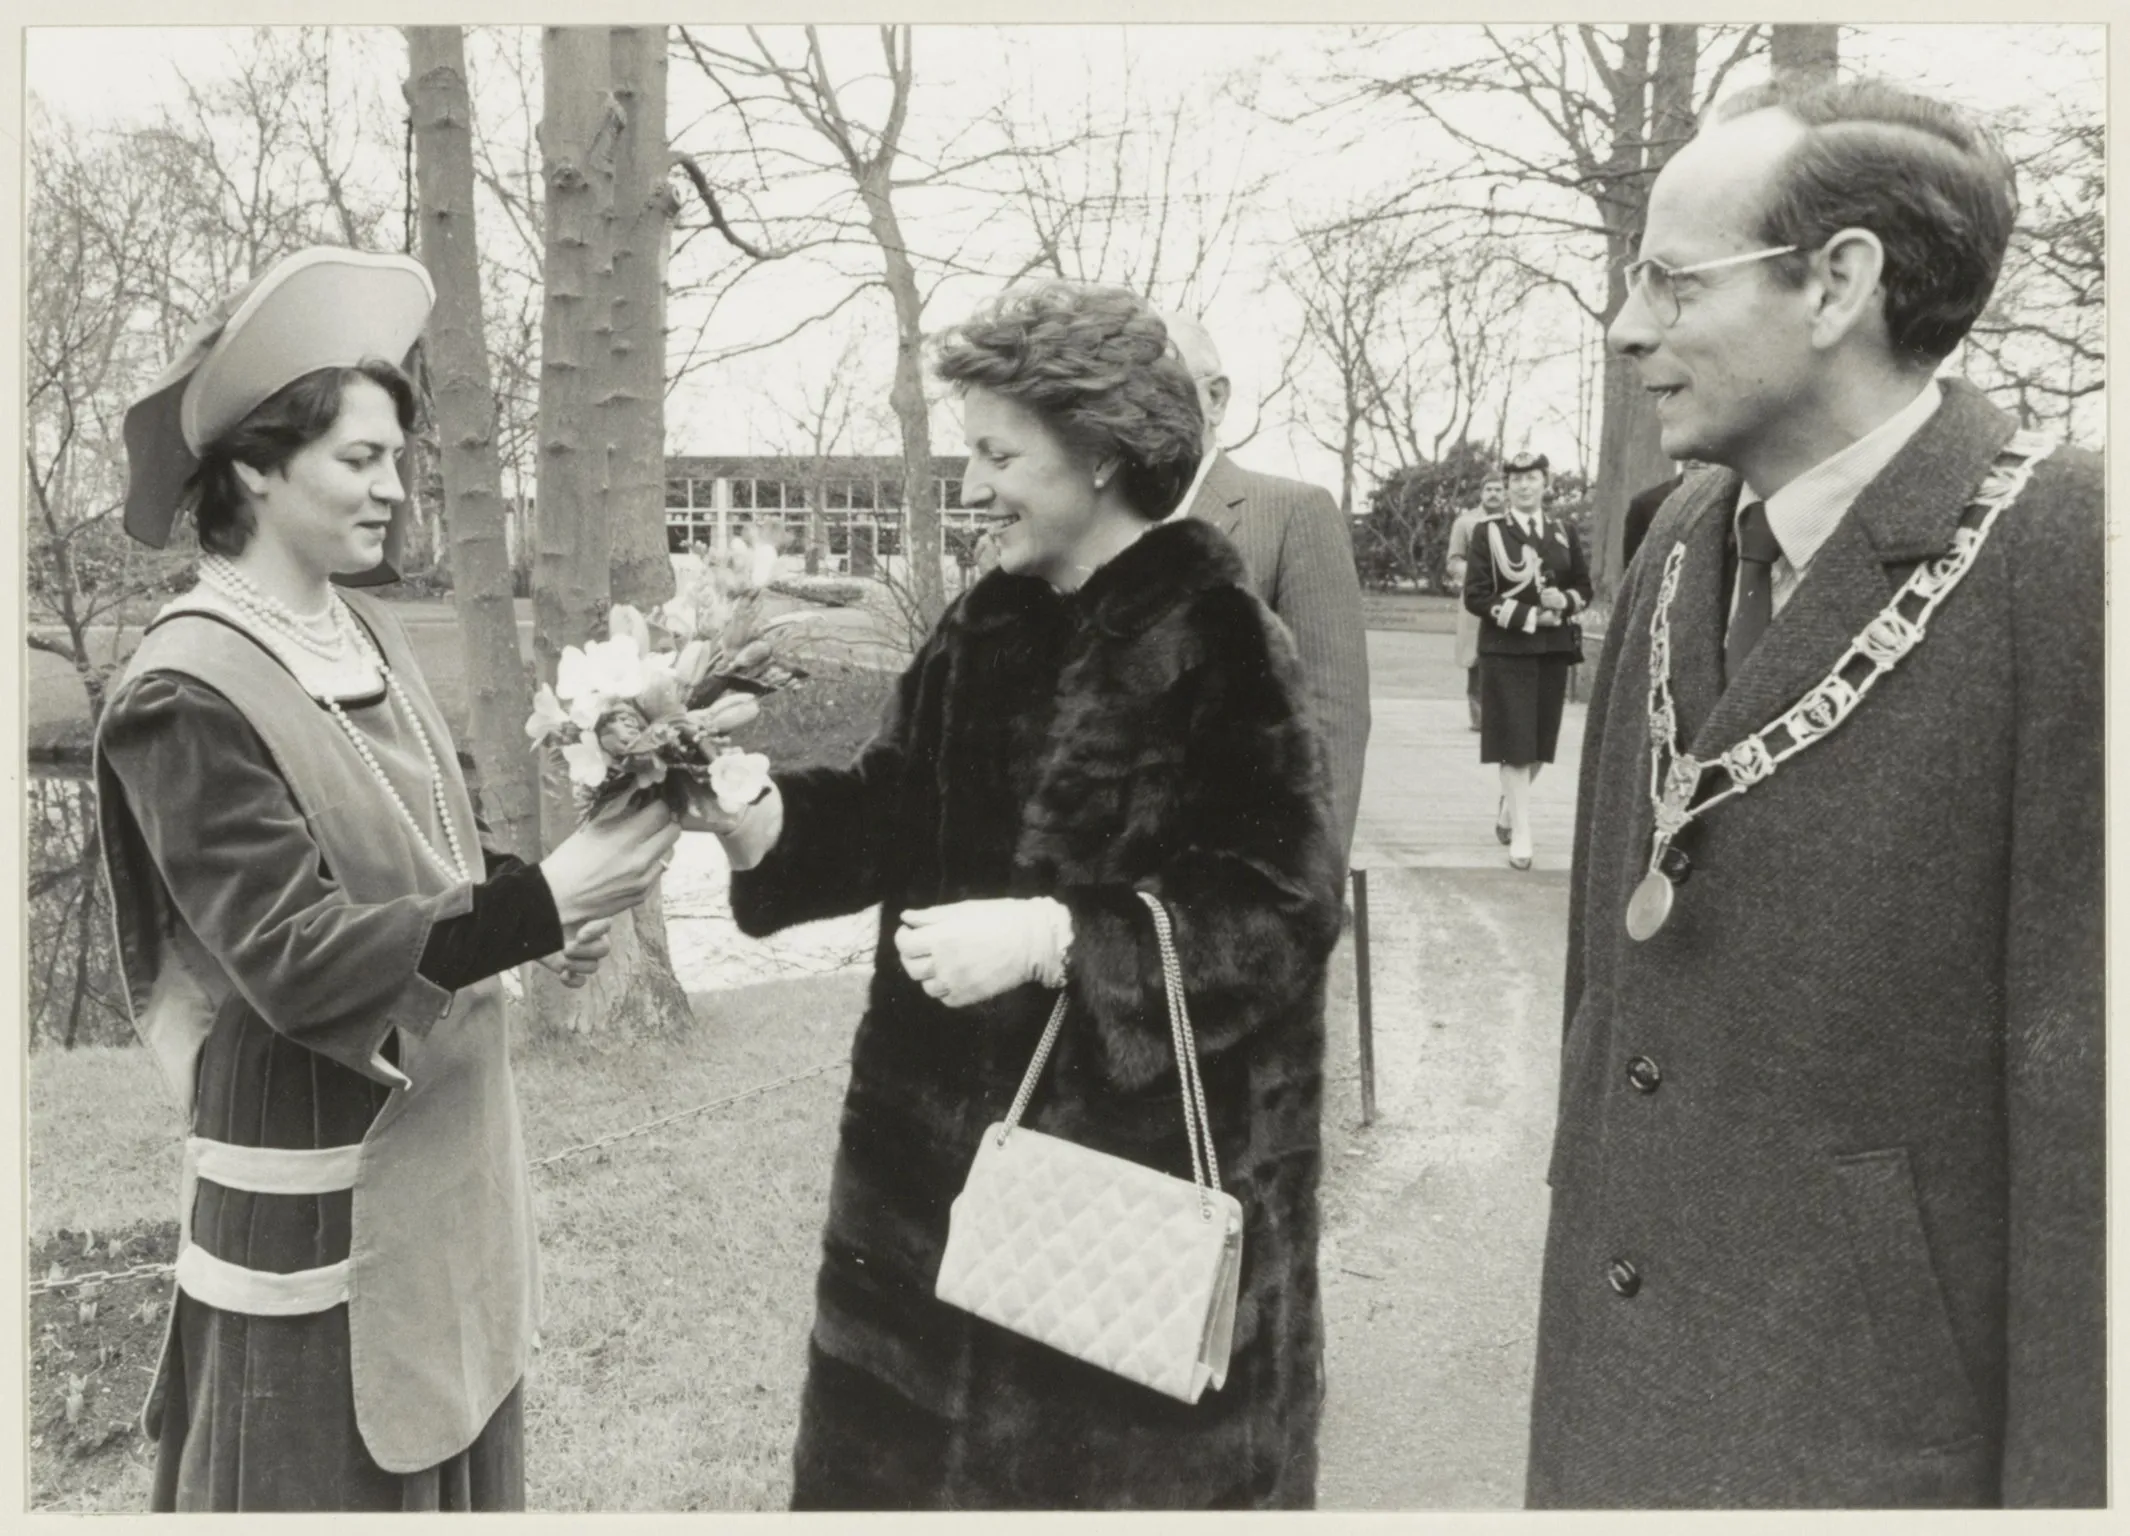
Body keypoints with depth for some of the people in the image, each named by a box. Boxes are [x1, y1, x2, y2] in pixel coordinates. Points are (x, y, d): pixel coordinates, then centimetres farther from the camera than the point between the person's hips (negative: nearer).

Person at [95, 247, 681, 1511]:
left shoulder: (369, 634, 4)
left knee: (455, 1445, 19)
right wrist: (538, 906, -27)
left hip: (446, 1122, 7)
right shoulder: (191, 693, -18)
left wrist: (547, 905, -6)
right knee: (335, 1473, 9)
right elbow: (292, 957, -22)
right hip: (319, 1157, -7)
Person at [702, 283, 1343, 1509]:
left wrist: (1050, 937, -25)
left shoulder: (1218, 646, -17)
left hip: (1146, 1172, -7)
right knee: (910, 1447, 19)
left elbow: (1283, 908, -21)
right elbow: (898, 810, 8)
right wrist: (755, 812, -10)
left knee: (1108, 1468, 11)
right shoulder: (989, 627, 6)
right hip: (952, 1142, 7)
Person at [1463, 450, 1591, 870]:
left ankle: (1508, 807, 34)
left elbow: (1584, 587, 15)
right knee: (1514, 744, -6)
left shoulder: (1564, 532, 9)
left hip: (1555, 649, 4)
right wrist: (1529, 616, -16)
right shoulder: (1488, 531, -2)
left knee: (1540, 742, 10)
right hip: (1506, 650, -4)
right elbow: (1475, 596, -8)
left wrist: (1564, 602, -9)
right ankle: (1521, 835, -1)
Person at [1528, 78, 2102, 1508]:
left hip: (1882, 1413, -6)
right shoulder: (1686, 539, 4)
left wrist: (2060, 1476, -14)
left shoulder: (2067, 549, -17)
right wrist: (1582, 1214, 12)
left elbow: (2084, 1063, -17)